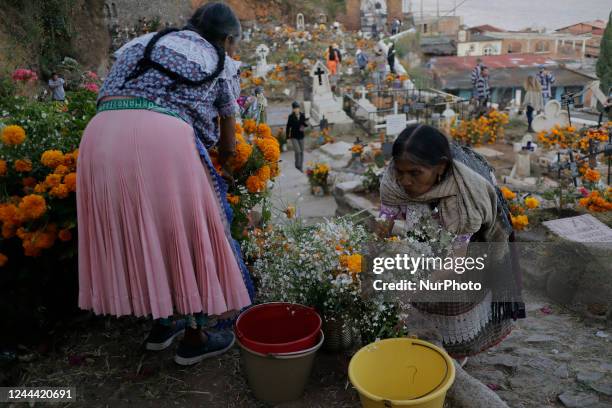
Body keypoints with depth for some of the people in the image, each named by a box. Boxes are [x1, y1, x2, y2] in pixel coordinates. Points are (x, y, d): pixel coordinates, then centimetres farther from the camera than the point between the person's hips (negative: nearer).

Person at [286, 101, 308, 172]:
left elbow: (305, 124, 10)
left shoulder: (302, 115, -1)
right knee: (297, 151, -16)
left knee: (301, 152, 10)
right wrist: (287, 137, -3)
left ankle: (301, 167, 23)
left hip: (301, 136, 4)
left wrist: (306, 124, -14)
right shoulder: (291, 116, -10)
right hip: (294, 137, -4)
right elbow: (288, 127, -4)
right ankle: (297, 165, 6)